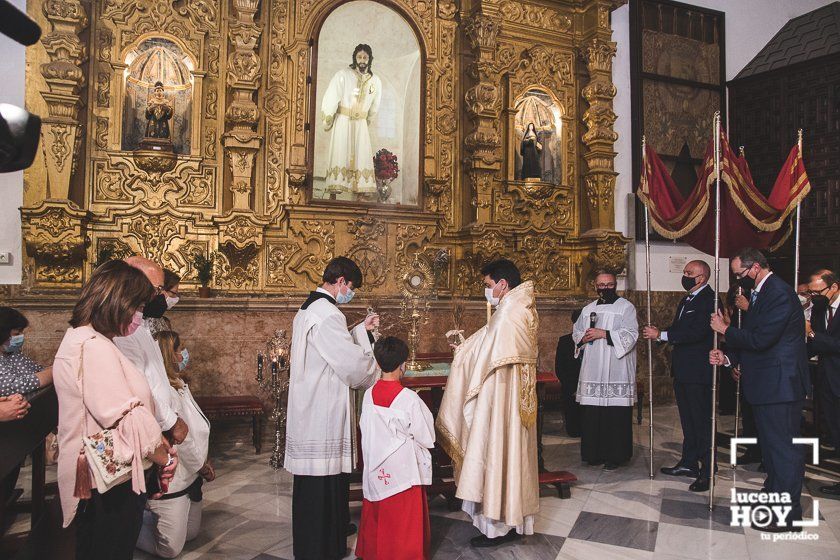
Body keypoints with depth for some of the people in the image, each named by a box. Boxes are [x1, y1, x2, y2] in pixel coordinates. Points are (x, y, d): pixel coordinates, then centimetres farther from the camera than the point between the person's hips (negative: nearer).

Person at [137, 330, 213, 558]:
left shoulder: (180, 387, 7)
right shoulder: (164, 392, -24)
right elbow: (178, 438, -22)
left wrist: (202, 462, 0)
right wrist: (201, 466, -9)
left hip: (190, 477, 10)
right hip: (171, 480, -10)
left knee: (191, 534, 22)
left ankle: (145, 513, 32)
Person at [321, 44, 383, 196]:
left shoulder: (375, 80, 1)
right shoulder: (343, 75, -11)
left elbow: (374, 105, 15)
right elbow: (331, 98, -7)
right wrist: (327, 121, -3)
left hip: (361, 124, 3)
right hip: (342, 121, -3)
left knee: (362, 154, 0)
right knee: (340, 152, -4)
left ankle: (360, 186, 3)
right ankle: (336, 185, -2)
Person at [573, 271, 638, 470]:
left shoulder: (626, 307, 2)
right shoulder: (588, 309, 18)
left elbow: (631, 335, -9)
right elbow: (576, 332, 21)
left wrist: (603, 334, -16)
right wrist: (583, 337, -2)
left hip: (616, 370, -4)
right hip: (593, 370, 5)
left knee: (616, 414, -4)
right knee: (592, 414, 4)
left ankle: (615, 456, 6)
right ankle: (595, 453, 15)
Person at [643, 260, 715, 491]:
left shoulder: (709, 300, -15)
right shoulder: (687, 301, 17)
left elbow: (696, 333, -25)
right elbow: (678, 328, 17)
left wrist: (661, 334, -22)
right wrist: (658, 333, -3)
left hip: (698, 371, -9)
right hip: (682, 369, 10)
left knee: (702, 420, -2)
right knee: (688, 419, 17)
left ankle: (707, 472, 6)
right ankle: (689, 463, 27)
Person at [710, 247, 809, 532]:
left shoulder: (779, 293, -19)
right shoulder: (760, 294, 13)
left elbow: (760, 339, -25)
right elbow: (751, 339, 16)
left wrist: (725, 329, -12)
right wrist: (728, 357, 2)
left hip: (779, 384, -11)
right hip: (766, 384, 11)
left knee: (783, 448, -2)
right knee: (770, 444, 20)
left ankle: (787, 515, 8)